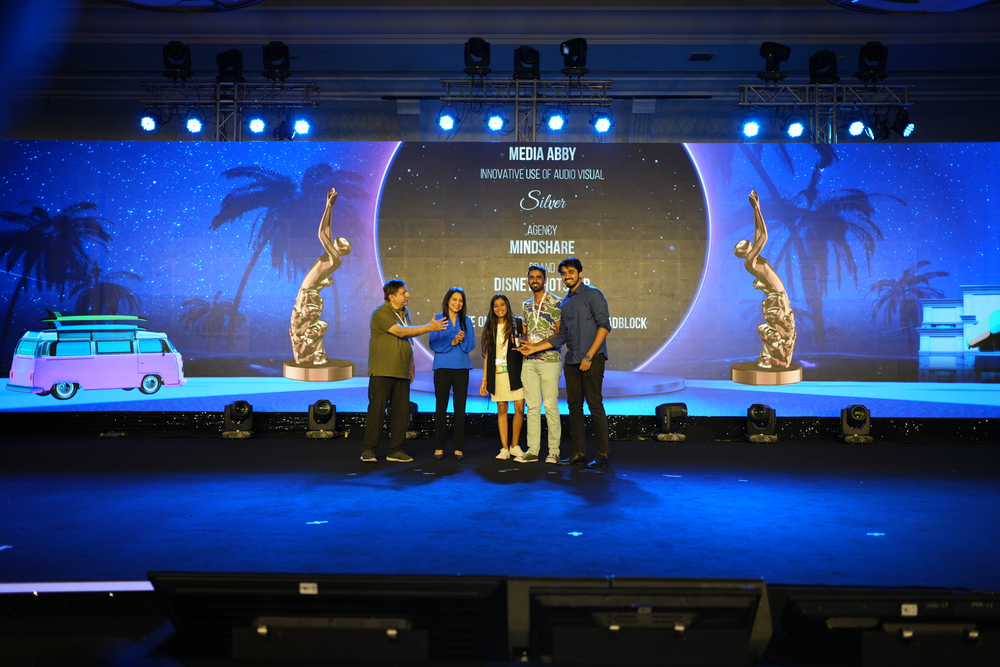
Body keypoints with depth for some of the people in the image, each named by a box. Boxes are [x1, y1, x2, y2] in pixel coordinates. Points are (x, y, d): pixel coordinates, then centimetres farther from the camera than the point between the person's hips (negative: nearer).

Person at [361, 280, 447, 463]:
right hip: (382, 372, -7)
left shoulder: (405, 313, 15)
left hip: (402, 372, 7)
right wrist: (429, 327, -19)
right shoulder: (381, 313, -10)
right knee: (377, 408, -6)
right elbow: (401, 332, -20)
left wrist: (412, 365, 18)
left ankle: (396, 450, 12)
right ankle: (368, 449, 2)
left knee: (402, 411, 4)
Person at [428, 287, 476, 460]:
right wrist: (452, 342, -15)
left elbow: (471, 345, 4)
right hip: (442, 367, -2)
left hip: (461, 368, 2)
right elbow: (433, 344, -5)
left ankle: (458, 447, 7)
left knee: (460, 407, 2)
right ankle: (439, 447, 7)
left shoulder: (466, 321, 10)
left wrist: (461, 340, -15)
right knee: (441, 406, 0)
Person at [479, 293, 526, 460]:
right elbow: (487, 355, 10)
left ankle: (515, 445, 10)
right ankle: (504, 448, 7)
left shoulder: (518, 323, 4)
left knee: (519, 408, -5)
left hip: (515, 372, -2)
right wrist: (484, 379, 8)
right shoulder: (489, 328, 10)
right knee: (501, 409, 2)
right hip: (496, 373, 2)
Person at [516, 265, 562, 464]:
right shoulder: (527, 305, 18)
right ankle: (532, 450, 9)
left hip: (549, 360, -6)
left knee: (550, 405, -4)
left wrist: (539, 344, -18)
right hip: (529, 362, 6)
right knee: (532, 406, 6)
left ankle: (554, 451, 2)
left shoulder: (555, 303, -3)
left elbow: (560, 333, -8)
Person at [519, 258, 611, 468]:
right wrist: (535, 348, 11)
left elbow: (604, 325, -11)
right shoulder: (563, 303, 19)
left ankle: (602, 455, -3)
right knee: (574, 406, 7)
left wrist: (589, 356, -15)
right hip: (571, 361, 7)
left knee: (595, 405, -8)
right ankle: (579, 453, 12)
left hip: (592, 359, -7)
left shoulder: (592, 294, -3)